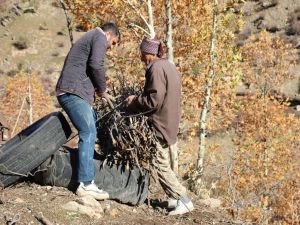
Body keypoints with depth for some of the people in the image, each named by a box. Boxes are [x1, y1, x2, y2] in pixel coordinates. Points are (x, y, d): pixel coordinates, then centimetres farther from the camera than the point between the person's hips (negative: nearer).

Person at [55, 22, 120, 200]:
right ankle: (86, 184, -18)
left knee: (89, 132, 14)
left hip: (69, 92, 10)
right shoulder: (99, 37, 0)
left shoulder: (89, 38, 30)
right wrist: (102, 90, -2)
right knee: (89, 133, -14)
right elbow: (96, 65, -15)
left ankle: (86, 179, 18)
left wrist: (97, 90, 16)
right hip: (74, 92, -10)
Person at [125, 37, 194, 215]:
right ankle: (175, 197, 21)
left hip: (160, 124, -10)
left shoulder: (156, 68, -17)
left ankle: (183, 200, -3)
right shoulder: (169, 66, 14)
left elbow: (153, 100, -22)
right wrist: (139, 99, 15)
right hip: (168, 122, 10)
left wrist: (134, 101, -6)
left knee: (161, 166, -4)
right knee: (164, 163, 17)